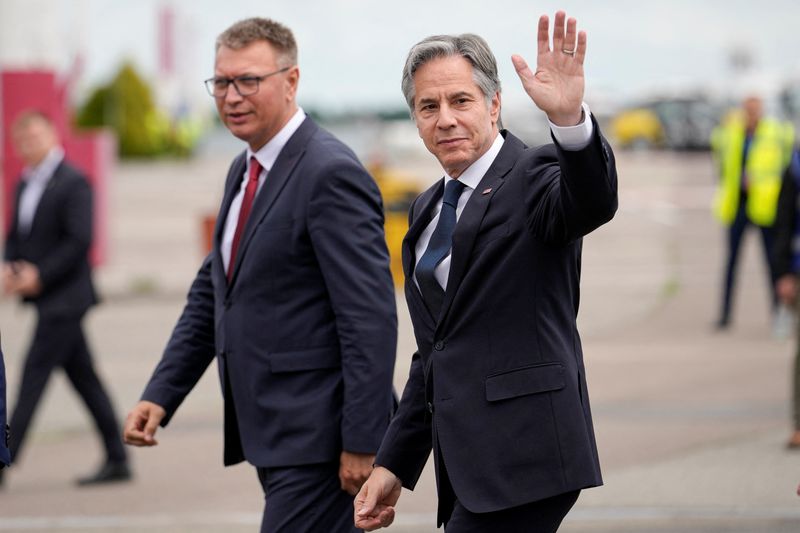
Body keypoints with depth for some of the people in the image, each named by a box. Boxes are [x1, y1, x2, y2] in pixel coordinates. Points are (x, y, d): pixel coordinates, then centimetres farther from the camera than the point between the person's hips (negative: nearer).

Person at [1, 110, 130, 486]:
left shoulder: (73, 183, -11)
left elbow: (80, 240, -17)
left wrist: (39, 275, -18)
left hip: (63, 297, -9)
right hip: (47, 298, 9)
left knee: (33, 375, -10)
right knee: (84, 379, 10)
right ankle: (117, 461, 14)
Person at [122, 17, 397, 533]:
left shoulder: (330, 173, -15)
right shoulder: (244, 171, 15)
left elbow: (371, 318, -19)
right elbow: (211, 293, 21)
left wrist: (362, 442, -22)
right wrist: (161, 394, 11)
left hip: (319, 433, -9)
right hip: (274, 433, 9)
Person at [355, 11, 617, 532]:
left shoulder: (534, 176, -6)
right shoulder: (429, 210, 18)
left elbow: (593, 203, -31)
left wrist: (569, 117, -49)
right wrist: (393, 464, 19)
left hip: (522, 460, -8)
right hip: (467, 465, 8)